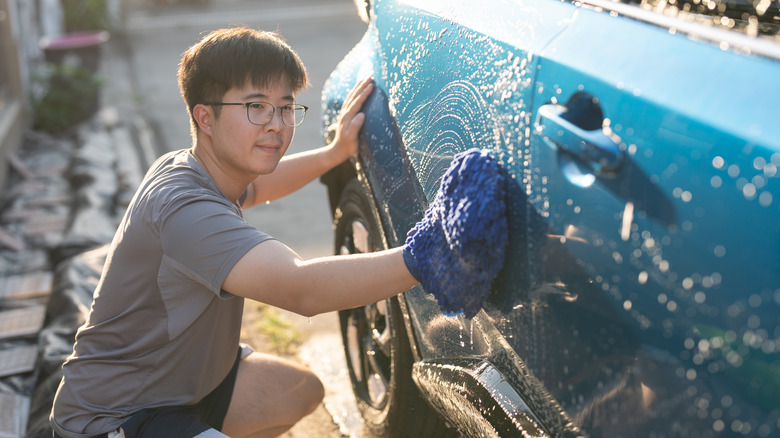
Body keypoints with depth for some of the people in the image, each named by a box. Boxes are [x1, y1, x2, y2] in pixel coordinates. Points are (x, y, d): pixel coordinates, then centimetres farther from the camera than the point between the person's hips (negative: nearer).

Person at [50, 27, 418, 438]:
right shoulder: (180, 207, -32)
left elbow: (254, 186, 23)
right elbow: (302, 289, -45)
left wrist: (335, 152, 13)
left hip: (182, 381, 10)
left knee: (302, 391, 19)